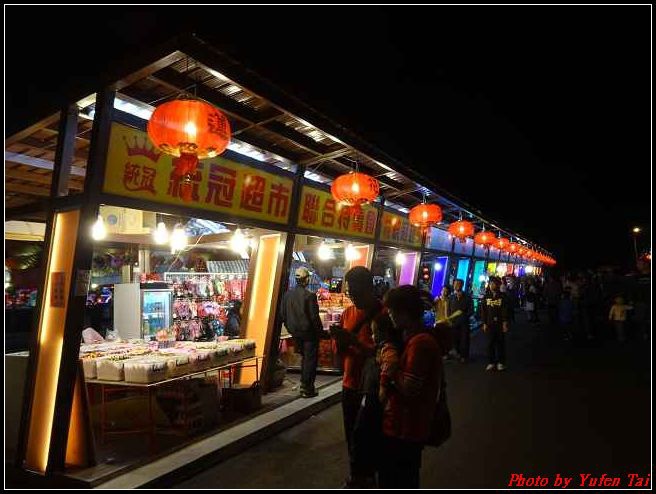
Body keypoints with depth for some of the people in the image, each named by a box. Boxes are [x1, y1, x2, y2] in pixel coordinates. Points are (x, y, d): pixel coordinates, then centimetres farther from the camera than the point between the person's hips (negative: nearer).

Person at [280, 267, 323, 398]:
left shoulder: (287, 294, -1)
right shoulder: (309, 295, -19)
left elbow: (283, 315, 6)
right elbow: (314, 317, -17)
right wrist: (320, 331, -4)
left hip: (295, 332, 6)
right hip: (308, 333, -6)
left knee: (305, 357, 23)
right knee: (311, 359, 6)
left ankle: (304, 384, 28)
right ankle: (307, 388, 9)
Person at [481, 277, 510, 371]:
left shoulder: (502, 297, -1)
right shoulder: (487, 297, 8)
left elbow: (505, 311, -4)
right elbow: (484, 311, 8)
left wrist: (505, 323, -10)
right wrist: (484, 323, 3)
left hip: (500, 324, -2)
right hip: (490, 324, 2)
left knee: (500, 343, 3)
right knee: (490, 343, 3)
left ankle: (500, 362, 10)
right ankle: (491, 362, 10)